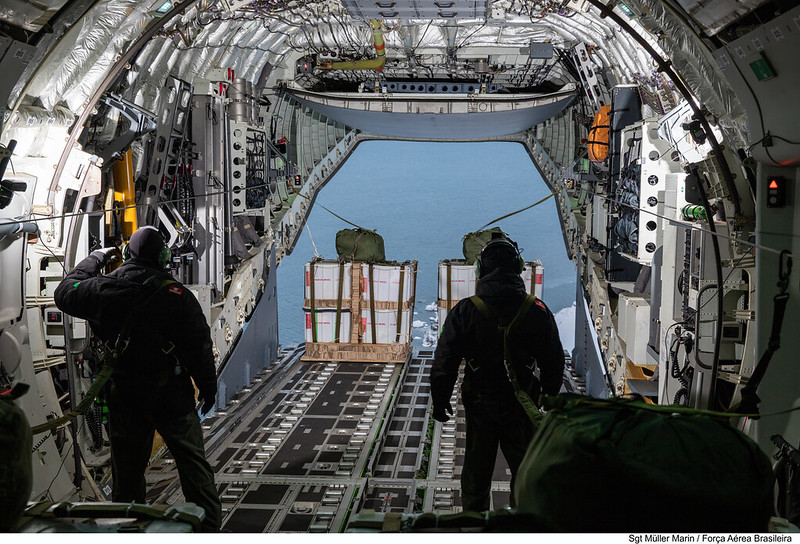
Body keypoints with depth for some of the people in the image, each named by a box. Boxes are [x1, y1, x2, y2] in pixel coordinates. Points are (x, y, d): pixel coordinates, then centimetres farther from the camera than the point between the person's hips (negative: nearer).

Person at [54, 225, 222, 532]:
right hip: (171, 398, -2)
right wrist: (208, 387, 1)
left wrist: (95, 259, 23)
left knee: (127, 471, 15)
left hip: (124, 400, 2)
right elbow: (199, 346, -11)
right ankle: (208, 526, 14)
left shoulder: (104, 290, -7)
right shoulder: (177, 295, -14)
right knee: (193, 463, 10)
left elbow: (65, 292, 14)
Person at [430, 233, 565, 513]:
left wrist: (440, 401, 4)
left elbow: (444, 362, -10)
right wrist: (551, 399, 15)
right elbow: (554, 363, 0)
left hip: (479, 405, 0)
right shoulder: (538, 312, -9)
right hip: (522, 406, 0)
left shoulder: (464, 311, -14)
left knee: (476, 470, 17)